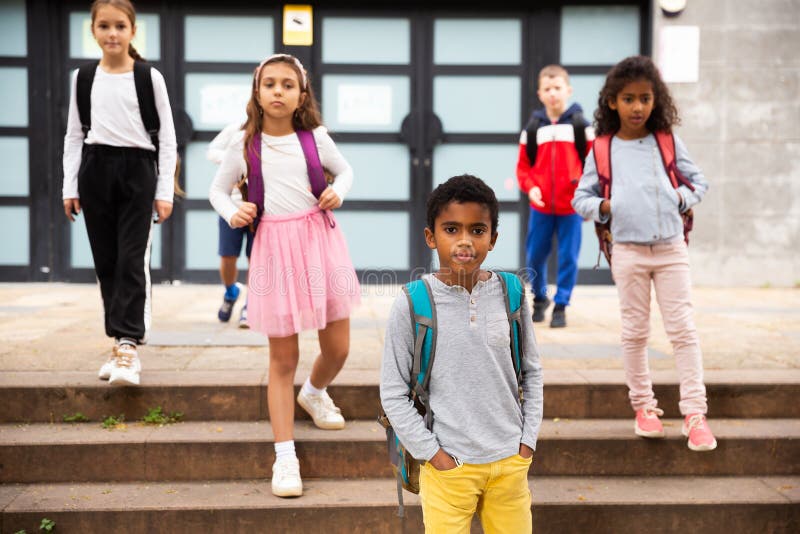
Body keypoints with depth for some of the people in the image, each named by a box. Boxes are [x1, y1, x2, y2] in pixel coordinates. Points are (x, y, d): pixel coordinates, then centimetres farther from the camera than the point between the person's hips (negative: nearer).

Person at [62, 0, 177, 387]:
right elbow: (73, 136, 11)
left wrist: (165, 190, -5)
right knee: (105, 262, 6)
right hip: (95, 170, 3)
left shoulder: (150, 78, 0)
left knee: (132, 261, -9)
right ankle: (120, 341, 15)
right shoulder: (82, 78, 8)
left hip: (138, 171, -3)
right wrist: (70, 186, 4)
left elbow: (167, 138, 0)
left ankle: (128, 345, -8)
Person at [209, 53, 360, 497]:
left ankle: (314, 393, 43)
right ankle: (285, 456, 11)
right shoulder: (244, 144, -1)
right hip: (274, 247, -2)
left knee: (337, 347, 7)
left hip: (319, 239, 2)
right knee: (283, 357, 2)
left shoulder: (316, 137, 1)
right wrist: (231, 213, -9)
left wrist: (338, 191, -4)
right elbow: (218, 188, 12)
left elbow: (344, 169, 18)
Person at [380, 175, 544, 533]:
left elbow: (531, 372, 8)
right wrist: (432, 453, -8)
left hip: (510, 461, 3)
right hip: (448, 464, -3)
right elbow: (393, 395, -6)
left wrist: (528, 440, 3)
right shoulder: (411, 306, -11)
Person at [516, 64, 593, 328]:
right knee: (535, 256, 8)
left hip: (571, 207, -1)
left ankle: (561, 306, 14)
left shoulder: (581, 126, 1)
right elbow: (523, 166, 7)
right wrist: (530, 188, -11)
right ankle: (539, 299, 30)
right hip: (540, 207, 2)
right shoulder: (532, 128, 4)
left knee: (568, 258, 1)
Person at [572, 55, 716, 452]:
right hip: (628, 251, 0)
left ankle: (695, 413, 2)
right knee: (635, 332, 8)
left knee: (683, 330, -2)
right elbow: (580, 198, 8)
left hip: (671, 248, 1)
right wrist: (601, 207, -11)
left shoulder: (668, 142, 5)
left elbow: (698, 180, 14)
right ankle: (643, 405, 21)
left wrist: (683, 198, -4)